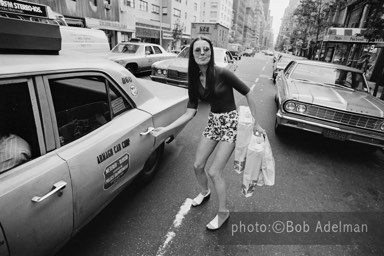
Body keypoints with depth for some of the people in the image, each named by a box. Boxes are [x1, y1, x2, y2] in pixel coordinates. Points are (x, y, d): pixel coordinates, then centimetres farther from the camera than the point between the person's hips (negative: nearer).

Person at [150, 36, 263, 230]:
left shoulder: (222, 74, -19)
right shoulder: (194, 80, -1)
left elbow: (248, 94, -12)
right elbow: (190, 112, -2)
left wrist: (255, 123, -7)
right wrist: (165, 129, -8)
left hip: (230, 122, -6)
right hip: (212, 122, 6)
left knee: (214, 172, -6)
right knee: (197, 166, 10)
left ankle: (223, 212, 19)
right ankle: (204, 192, 43)